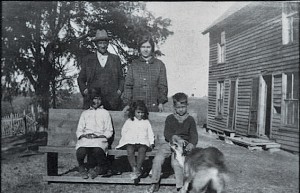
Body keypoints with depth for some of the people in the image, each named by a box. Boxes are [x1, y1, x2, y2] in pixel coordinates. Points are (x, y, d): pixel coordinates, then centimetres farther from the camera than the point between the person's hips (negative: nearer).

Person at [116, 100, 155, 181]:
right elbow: (123, 131, 22)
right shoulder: (129, 121, 19)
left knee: (142, 150, -35)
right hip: (130, 142, 0)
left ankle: (138, 169, -40)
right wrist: (126, 139, 4)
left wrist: (151, 143, 3)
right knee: (130, 150, -34)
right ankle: (134, 169, -41)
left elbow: (150, 133, 19)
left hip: (143, 142, 0)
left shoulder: (146, 122, 21)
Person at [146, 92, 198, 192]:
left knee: (176, 162, -28)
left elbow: (194, 135, 0)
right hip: (169, 143, 2)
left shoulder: (190, 119, 8)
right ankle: (155, 183, -2)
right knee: (157, 158, -19)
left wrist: (192, 144, -22)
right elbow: (166, 133, -1)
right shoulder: (170, 118, 9)